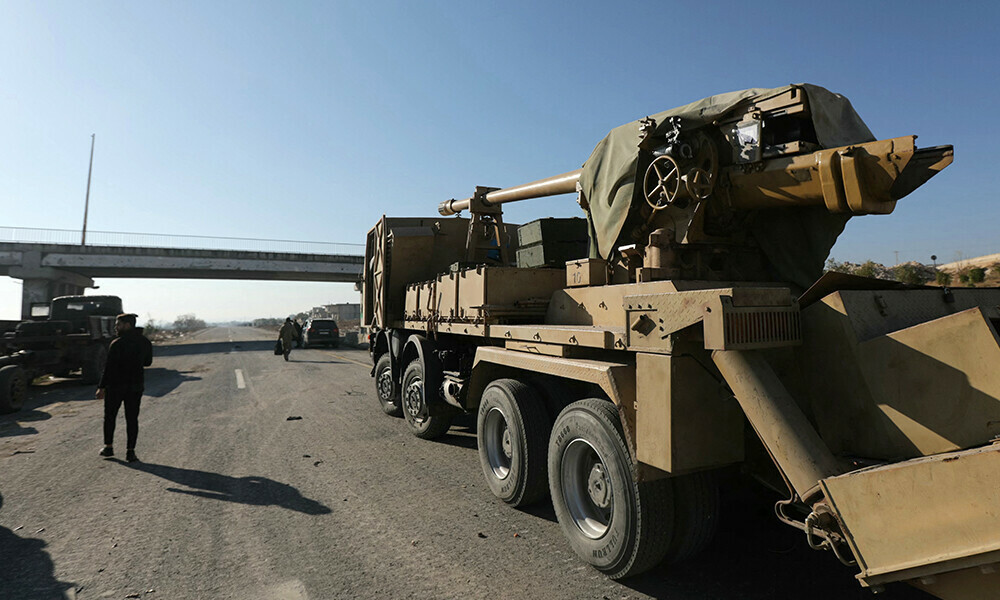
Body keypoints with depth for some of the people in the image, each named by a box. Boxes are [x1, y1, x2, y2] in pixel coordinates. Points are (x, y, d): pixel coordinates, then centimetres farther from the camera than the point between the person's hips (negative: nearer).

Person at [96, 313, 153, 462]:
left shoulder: (117, 343, -15)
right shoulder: (145, 342, 1)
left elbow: (109, 367, -15)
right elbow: (148, 362, 12)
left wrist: (102, 387, -10)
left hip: (116, 385, -4)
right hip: (136, 385, 4)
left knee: (110, 416, 15)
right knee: (132, 418, 7)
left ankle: (108, 447, 24)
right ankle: (130, 451, 5)